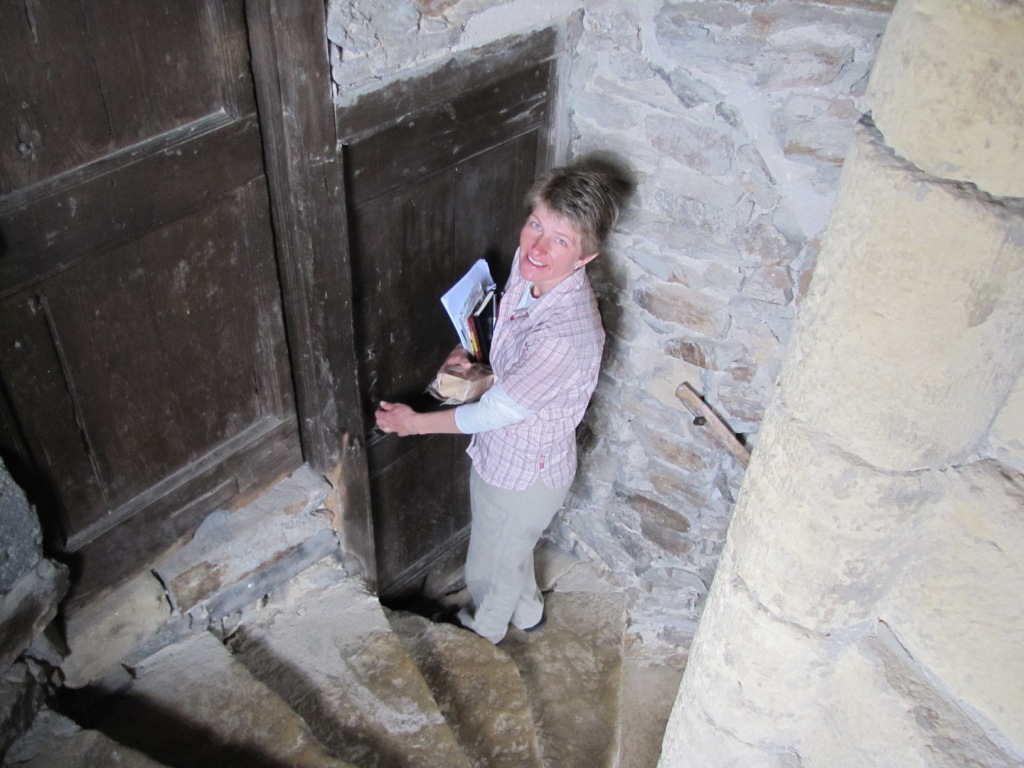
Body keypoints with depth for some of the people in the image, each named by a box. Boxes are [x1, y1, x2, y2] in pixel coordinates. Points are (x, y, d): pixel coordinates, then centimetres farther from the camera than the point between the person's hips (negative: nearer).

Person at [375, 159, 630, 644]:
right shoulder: (527, 264, -15)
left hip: (526, 471, -7)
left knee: (491, 565, 23)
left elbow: (496, 412, -28)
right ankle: (526, 613, 64)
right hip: (497, 448, 8)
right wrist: (471, 355, -10)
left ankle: (482, 632, 57)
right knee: (510, 548, 34)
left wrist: (415, 422, -14)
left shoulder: (567, 334, -41)